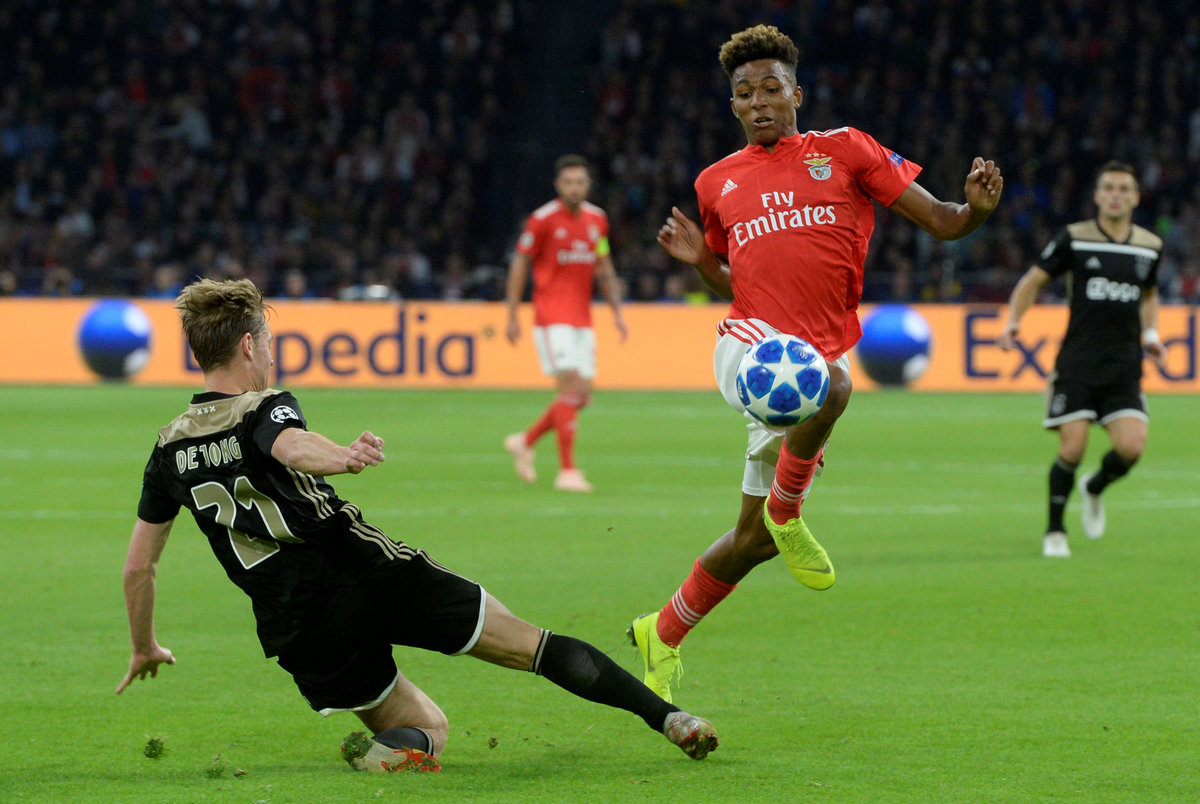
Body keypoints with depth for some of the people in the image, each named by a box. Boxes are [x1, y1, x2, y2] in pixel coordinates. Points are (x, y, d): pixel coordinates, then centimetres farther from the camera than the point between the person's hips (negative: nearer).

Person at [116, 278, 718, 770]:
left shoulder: (170, 450, 14)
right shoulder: (265, 411, -1)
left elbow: (138, 565, 20)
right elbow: (293, 447, -27)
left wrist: (145, 649, 35)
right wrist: (341, 458, -48)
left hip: (298, 632, 4)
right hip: (373, 572, -4)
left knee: (427, 728, 18)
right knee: (532, 645, 7)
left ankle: (397, 746, -18)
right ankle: (666, 716, -5)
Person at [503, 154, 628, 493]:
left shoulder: (597, 219, 9)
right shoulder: (543, 219, -8)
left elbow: (604, 268, 19)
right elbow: (519, 264, -3)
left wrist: (617, 310, 10)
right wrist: (512, 315, -6)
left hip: (582, 319, 6)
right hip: (551, 317, -6)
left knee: (582, 397, 4)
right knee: (570, 387, -16)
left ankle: (525, 441, 25)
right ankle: (567, 471, -14)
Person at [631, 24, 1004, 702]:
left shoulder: (845, 151, 8)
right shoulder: (718, 182, 15)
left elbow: (940, 222, 5)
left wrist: (976, 207, -17)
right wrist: (699, 259, 6)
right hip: (748, 344, -1)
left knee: (754, 540, 8)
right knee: (828, 382, -39)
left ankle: (664, 635, 30)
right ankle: (786, 510, -18)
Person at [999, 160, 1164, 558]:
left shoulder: (1150, 246, 9)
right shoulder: (1074, 239, -2)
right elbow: (1033, 279, 5)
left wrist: (1151, 333, 13)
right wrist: (1013, 321, -9)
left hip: (1125, 366, 3)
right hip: (1078, 360, -3)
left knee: (1131, 448, -12)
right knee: (1072, 449, -11)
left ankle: (1095, 488, 23)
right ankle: (1054, 532, 9)